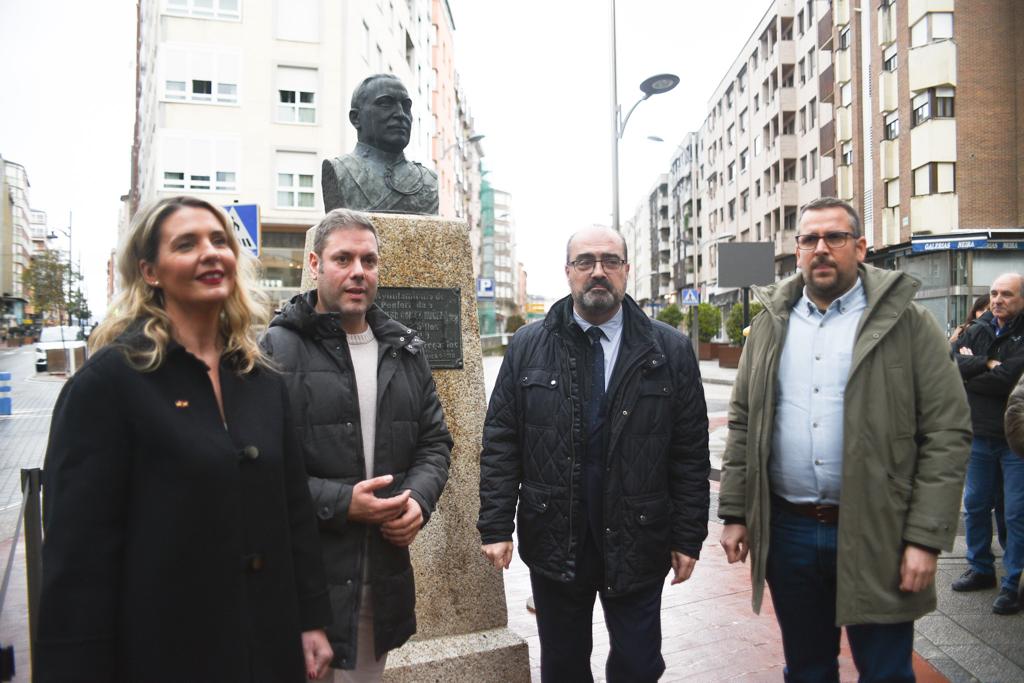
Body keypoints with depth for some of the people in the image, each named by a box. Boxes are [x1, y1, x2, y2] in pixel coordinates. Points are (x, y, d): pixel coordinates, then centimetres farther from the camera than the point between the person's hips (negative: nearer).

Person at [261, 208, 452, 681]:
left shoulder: (404, 350, 9)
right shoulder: (279, 350, -9)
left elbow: (434, 440, 12)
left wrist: (419, 497, -6)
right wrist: (340, 503, -20)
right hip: (305, 583, -5)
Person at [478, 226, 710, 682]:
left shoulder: (669, 351, -3)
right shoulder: (528, 347, -1)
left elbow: (690, 453, -1)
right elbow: (500, 444, -1)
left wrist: (688, 537, -2)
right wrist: (495, 526, -6)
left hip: (637, 545, 0)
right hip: (553, 542, 1)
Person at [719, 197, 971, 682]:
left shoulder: (907, 322, -4)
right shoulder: (771, 323, 7)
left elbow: (947, 433, -7)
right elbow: (743, 423, 8)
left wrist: (926, 539, -12)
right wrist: (734, 513, 3)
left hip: (875, 535, -3)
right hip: (786, 530, 3)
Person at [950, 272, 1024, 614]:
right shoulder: (978, 330, 6)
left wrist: (970, 375, -9)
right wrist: (987, 364, -17)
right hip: (980, 435, 5)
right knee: (975, 505, 15)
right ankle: (981, 569, 31)